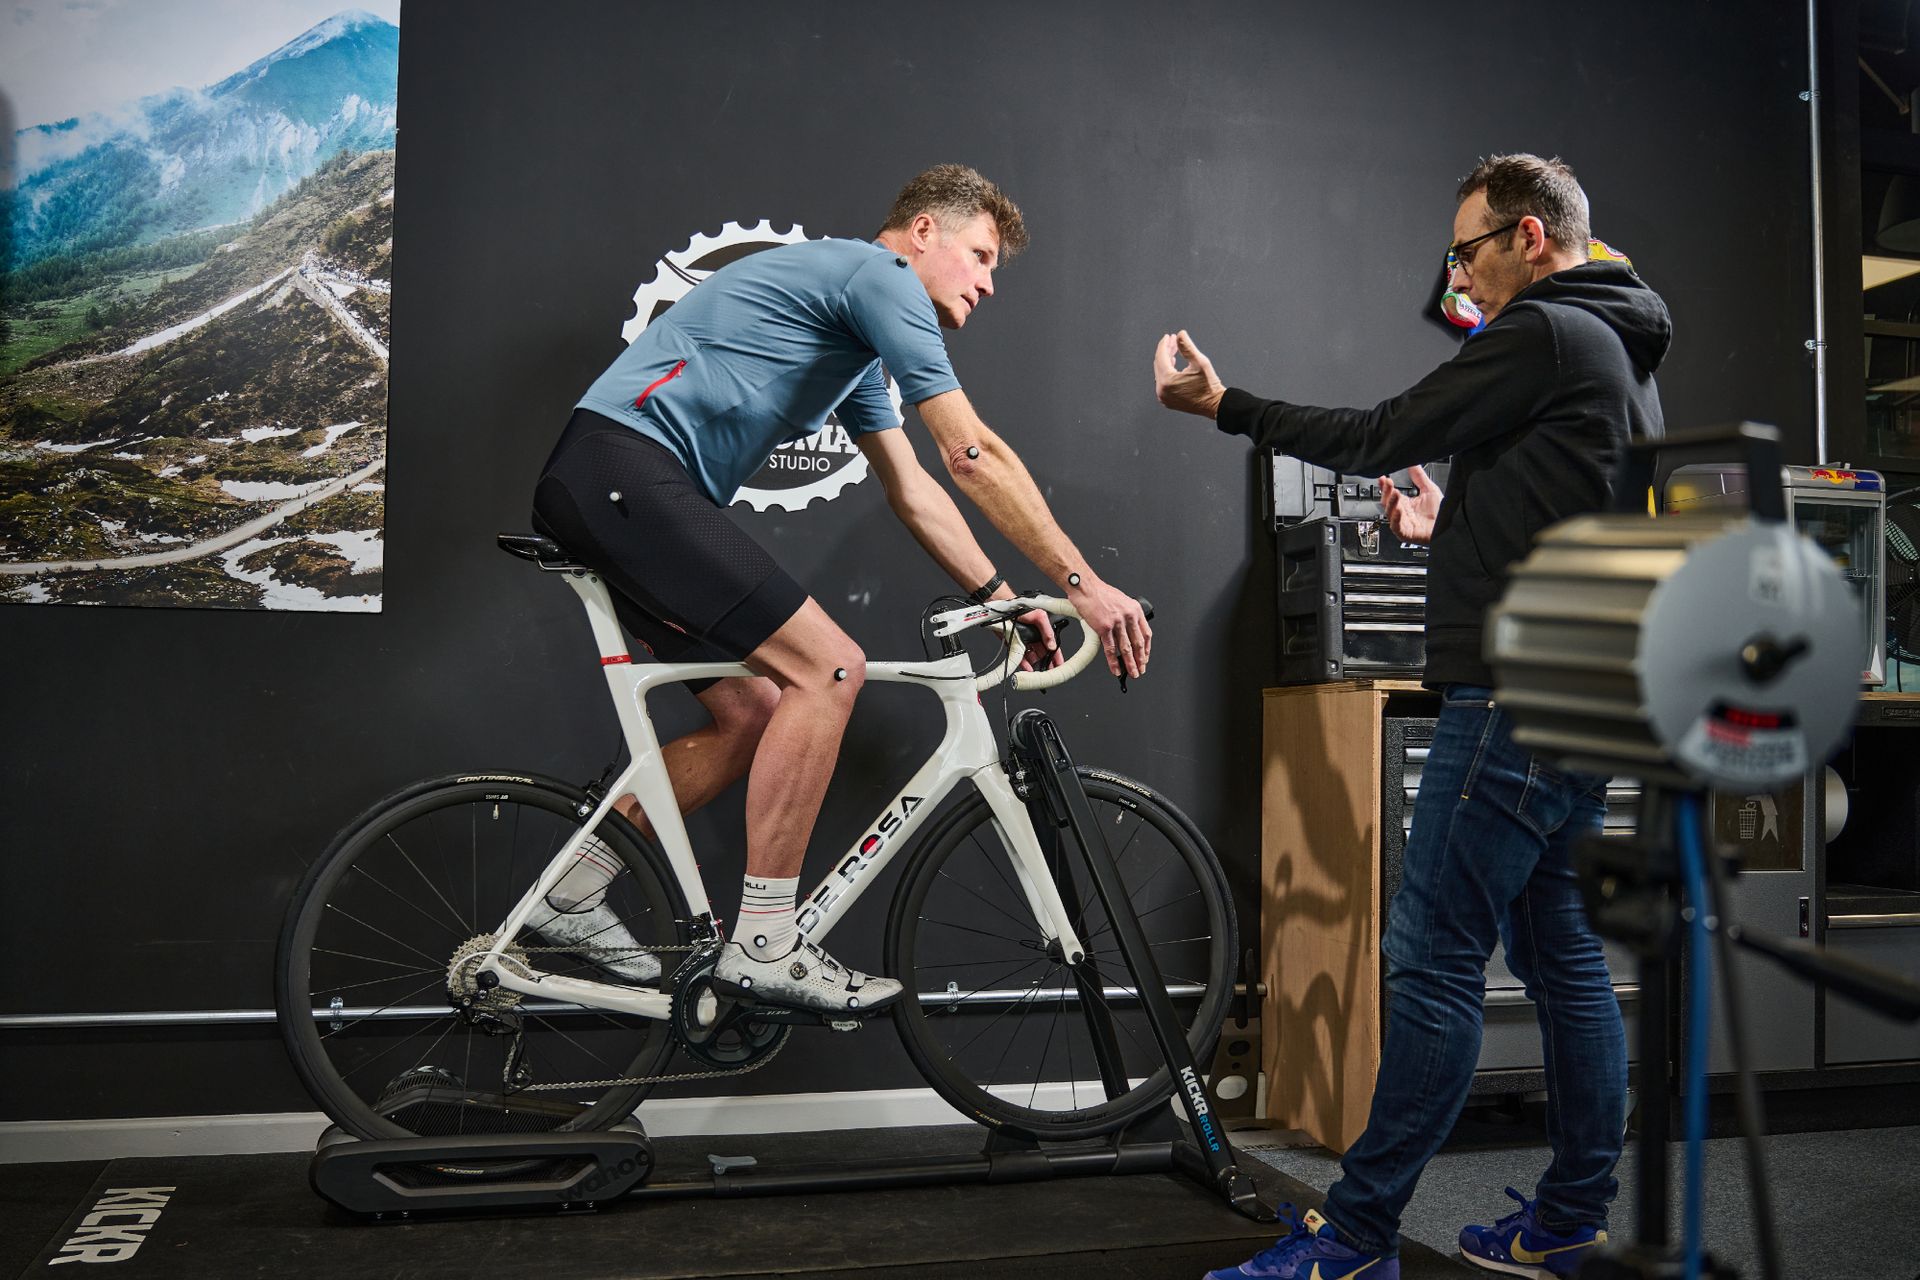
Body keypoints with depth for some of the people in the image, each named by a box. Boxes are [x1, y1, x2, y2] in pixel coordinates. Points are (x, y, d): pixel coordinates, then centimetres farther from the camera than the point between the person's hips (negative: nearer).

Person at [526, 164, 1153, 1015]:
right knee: (828, 667, -15)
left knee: (753, 713, 10)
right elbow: (973, 456, -11)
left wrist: (1003, 597, 19)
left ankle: (573, 899, 18)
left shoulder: (859, 349, 26)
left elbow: (913, 490, 26)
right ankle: (762, 949, -9)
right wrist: (1081, 583, -7)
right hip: (622, 465, -11)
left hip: (606, 493, 11)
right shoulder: (878, 273, -5)